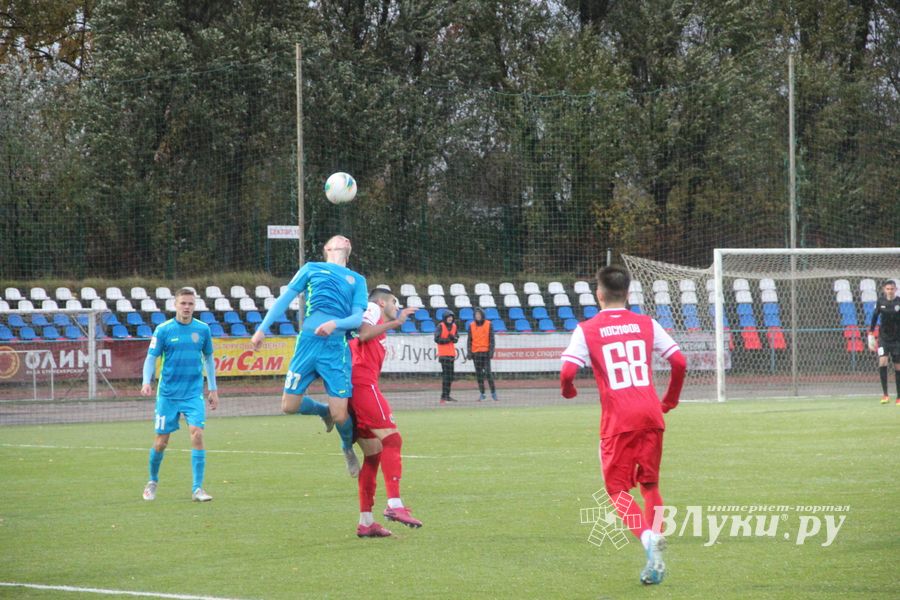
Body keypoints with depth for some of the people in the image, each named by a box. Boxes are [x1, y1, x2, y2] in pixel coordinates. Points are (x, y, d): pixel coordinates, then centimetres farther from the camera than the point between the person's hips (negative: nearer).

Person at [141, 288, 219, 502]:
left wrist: (213, 389, 13)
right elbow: (151, 358, -1)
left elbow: (208, 358, 14)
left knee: (197, 434, -16)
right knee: (161, 441, 4)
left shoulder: (203, 329, 3)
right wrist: (146, 382, -19)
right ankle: (152, 482, 30)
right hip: (168, 394, -1)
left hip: (194, 393, 1)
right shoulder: (163, 330, -4)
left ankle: (197, 488, -12)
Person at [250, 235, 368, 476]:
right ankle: (323, 411, 29)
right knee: (289, 406, -3)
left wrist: (335, 324, -17)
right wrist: (262, 329, 4)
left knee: (340, 415, -8)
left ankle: (348, 448, 24)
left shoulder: (357, 280, 15)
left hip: (337, 348, -1)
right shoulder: (311, 269, 16)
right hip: (308, 342, 1)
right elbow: (284, 300, 14)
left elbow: (358, 317, 3)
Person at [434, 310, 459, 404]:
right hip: (443, 354, -7)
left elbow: (456, 339, 8)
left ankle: (447, 395, 19)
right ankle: (443, 397, -16)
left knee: (450, 375, 11)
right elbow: (437, 339, -13)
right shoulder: (440, 326, -7)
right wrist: (447, 340, -15)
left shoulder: (454, 326, 12)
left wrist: (453, 338, -13)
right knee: (446, 375, -13)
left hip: (451, 354, 7)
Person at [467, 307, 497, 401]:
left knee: (488, 372, -10)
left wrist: (491, 351, -6)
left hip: (485, 352, -3)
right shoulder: (471, 325, 9)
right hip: (475, 352, 3)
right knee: (478, 373, 4)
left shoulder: (489, 324, 2)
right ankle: (481, 393, 9)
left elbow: (491, 339, 2)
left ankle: (493, 392, 0)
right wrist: (469, 352, 3)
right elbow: (469, 340, 10)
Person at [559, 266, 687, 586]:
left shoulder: (587, 329, -1)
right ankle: (654, 561, 6)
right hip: (651, 415, 3)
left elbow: (567, 371, -11)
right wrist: (670, 400, 19)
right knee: (650, 484, 16)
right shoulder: (646, 324, 7)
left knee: (617, 488, 6)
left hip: (617, 419, -3)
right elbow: (679, 361, 3)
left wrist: (568, 390, 12)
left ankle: (647, 536, -22)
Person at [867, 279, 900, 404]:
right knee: (882, 362, -18)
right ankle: (885, 394, -13)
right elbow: (874, 317, 9)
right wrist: (871, 336, 9)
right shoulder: (880, 301, -2)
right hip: (883, 337, 1)